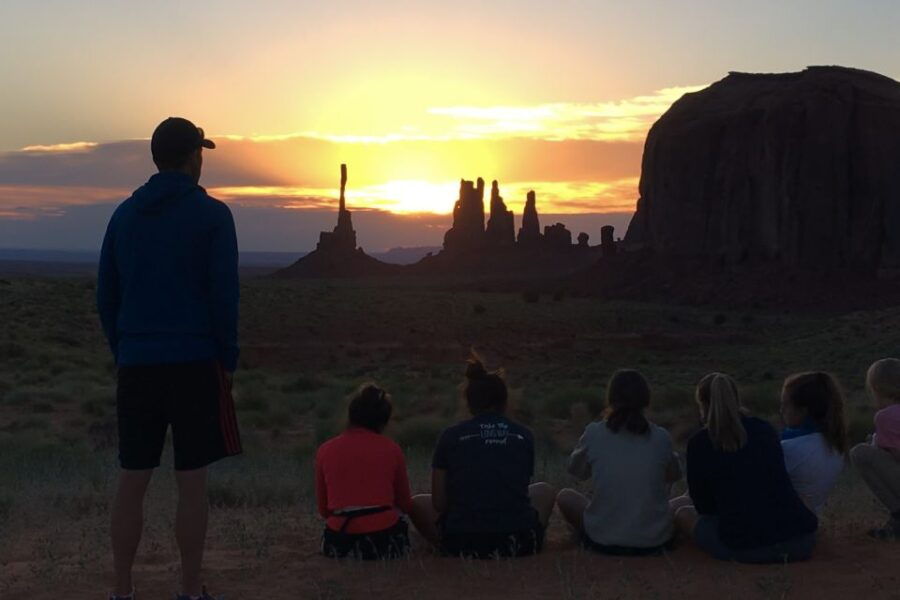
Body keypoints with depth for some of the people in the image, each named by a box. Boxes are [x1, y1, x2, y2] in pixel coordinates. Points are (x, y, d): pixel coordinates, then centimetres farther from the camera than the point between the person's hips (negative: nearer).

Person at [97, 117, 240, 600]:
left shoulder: (125, 214, 10)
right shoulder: (212, 215, -4)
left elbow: (106, 296, 11)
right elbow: (224, 294, -9)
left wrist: (122, 353, 17)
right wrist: (228, 361, 0)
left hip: (136, 364, 4)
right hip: (195, 362, -4)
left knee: (131, 481, 9)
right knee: (191, 482, 3)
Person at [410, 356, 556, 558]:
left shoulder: (451, 436, 3)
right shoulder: (524, 436, 8)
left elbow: (439, 503, 5)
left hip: (462, 544, -1)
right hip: (520, 544, 1)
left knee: (419, 503, 27)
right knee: (545, 491, 31)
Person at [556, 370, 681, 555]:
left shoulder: (594, 434, -10)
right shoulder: (660, 438, -6)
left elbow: (577, 470, 10)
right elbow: (674, 476, 14)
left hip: (602, 541, -2)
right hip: (654, 541, 2)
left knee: (565, 496, 26)